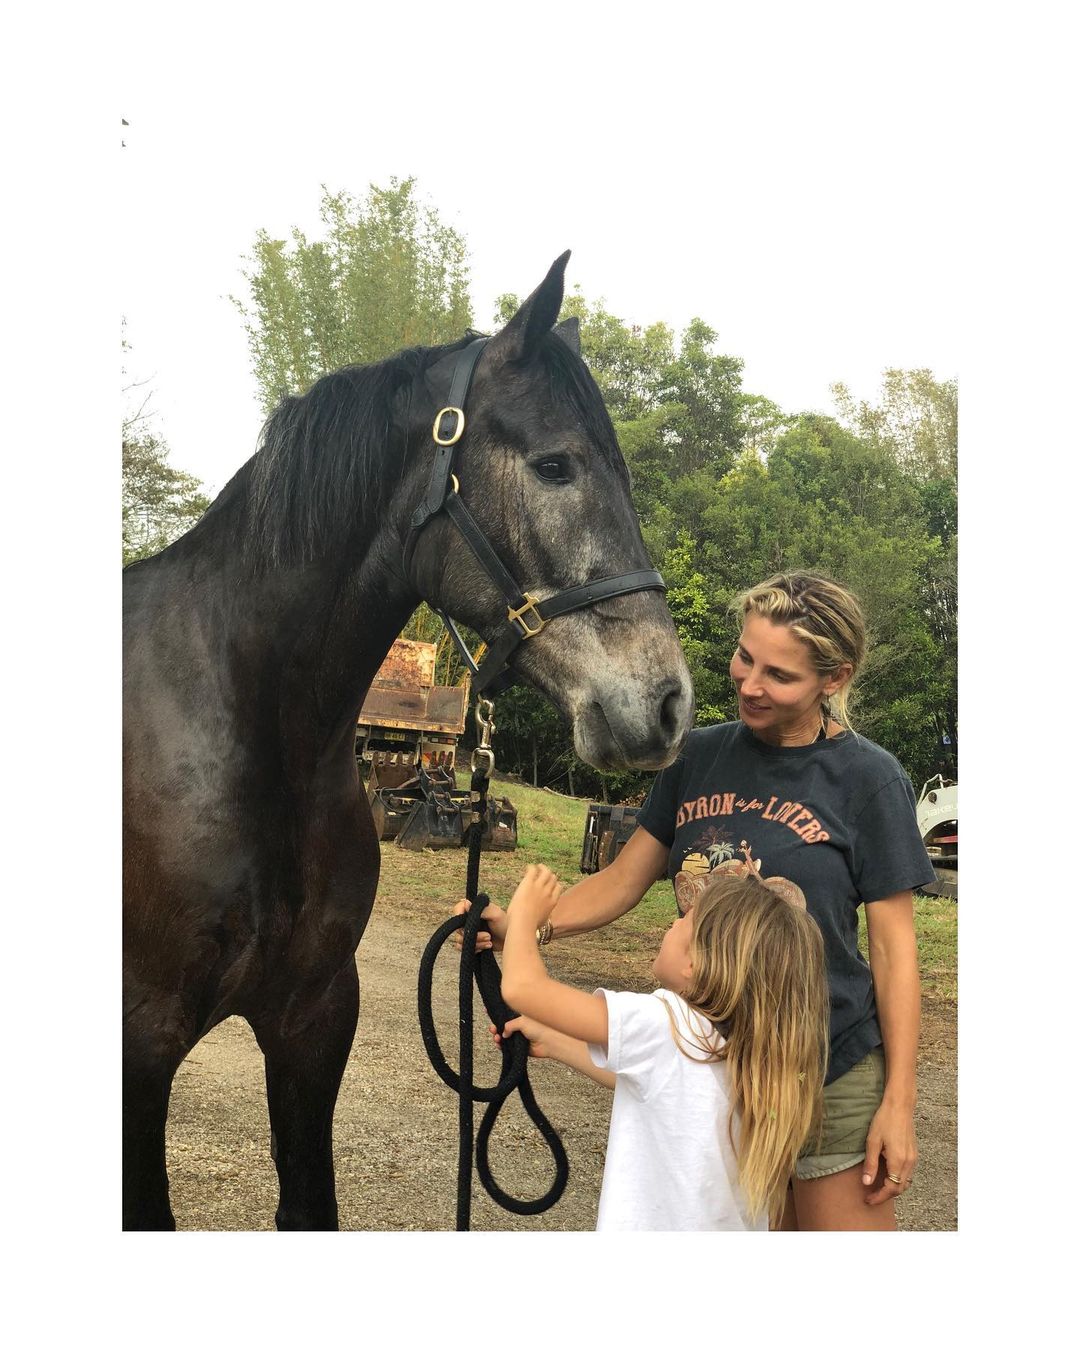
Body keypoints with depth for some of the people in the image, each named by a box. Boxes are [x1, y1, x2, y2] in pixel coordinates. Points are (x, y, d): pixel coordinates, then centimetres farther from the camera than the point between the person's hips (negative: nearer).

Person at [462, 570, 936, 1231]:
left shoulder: (869, 778, -10)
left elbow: (893, 947, -8)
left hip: (833, 1077, -4)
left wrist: (899, 1102, -9)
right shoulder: (701, 755, 2)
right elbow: (623, 880, 5)